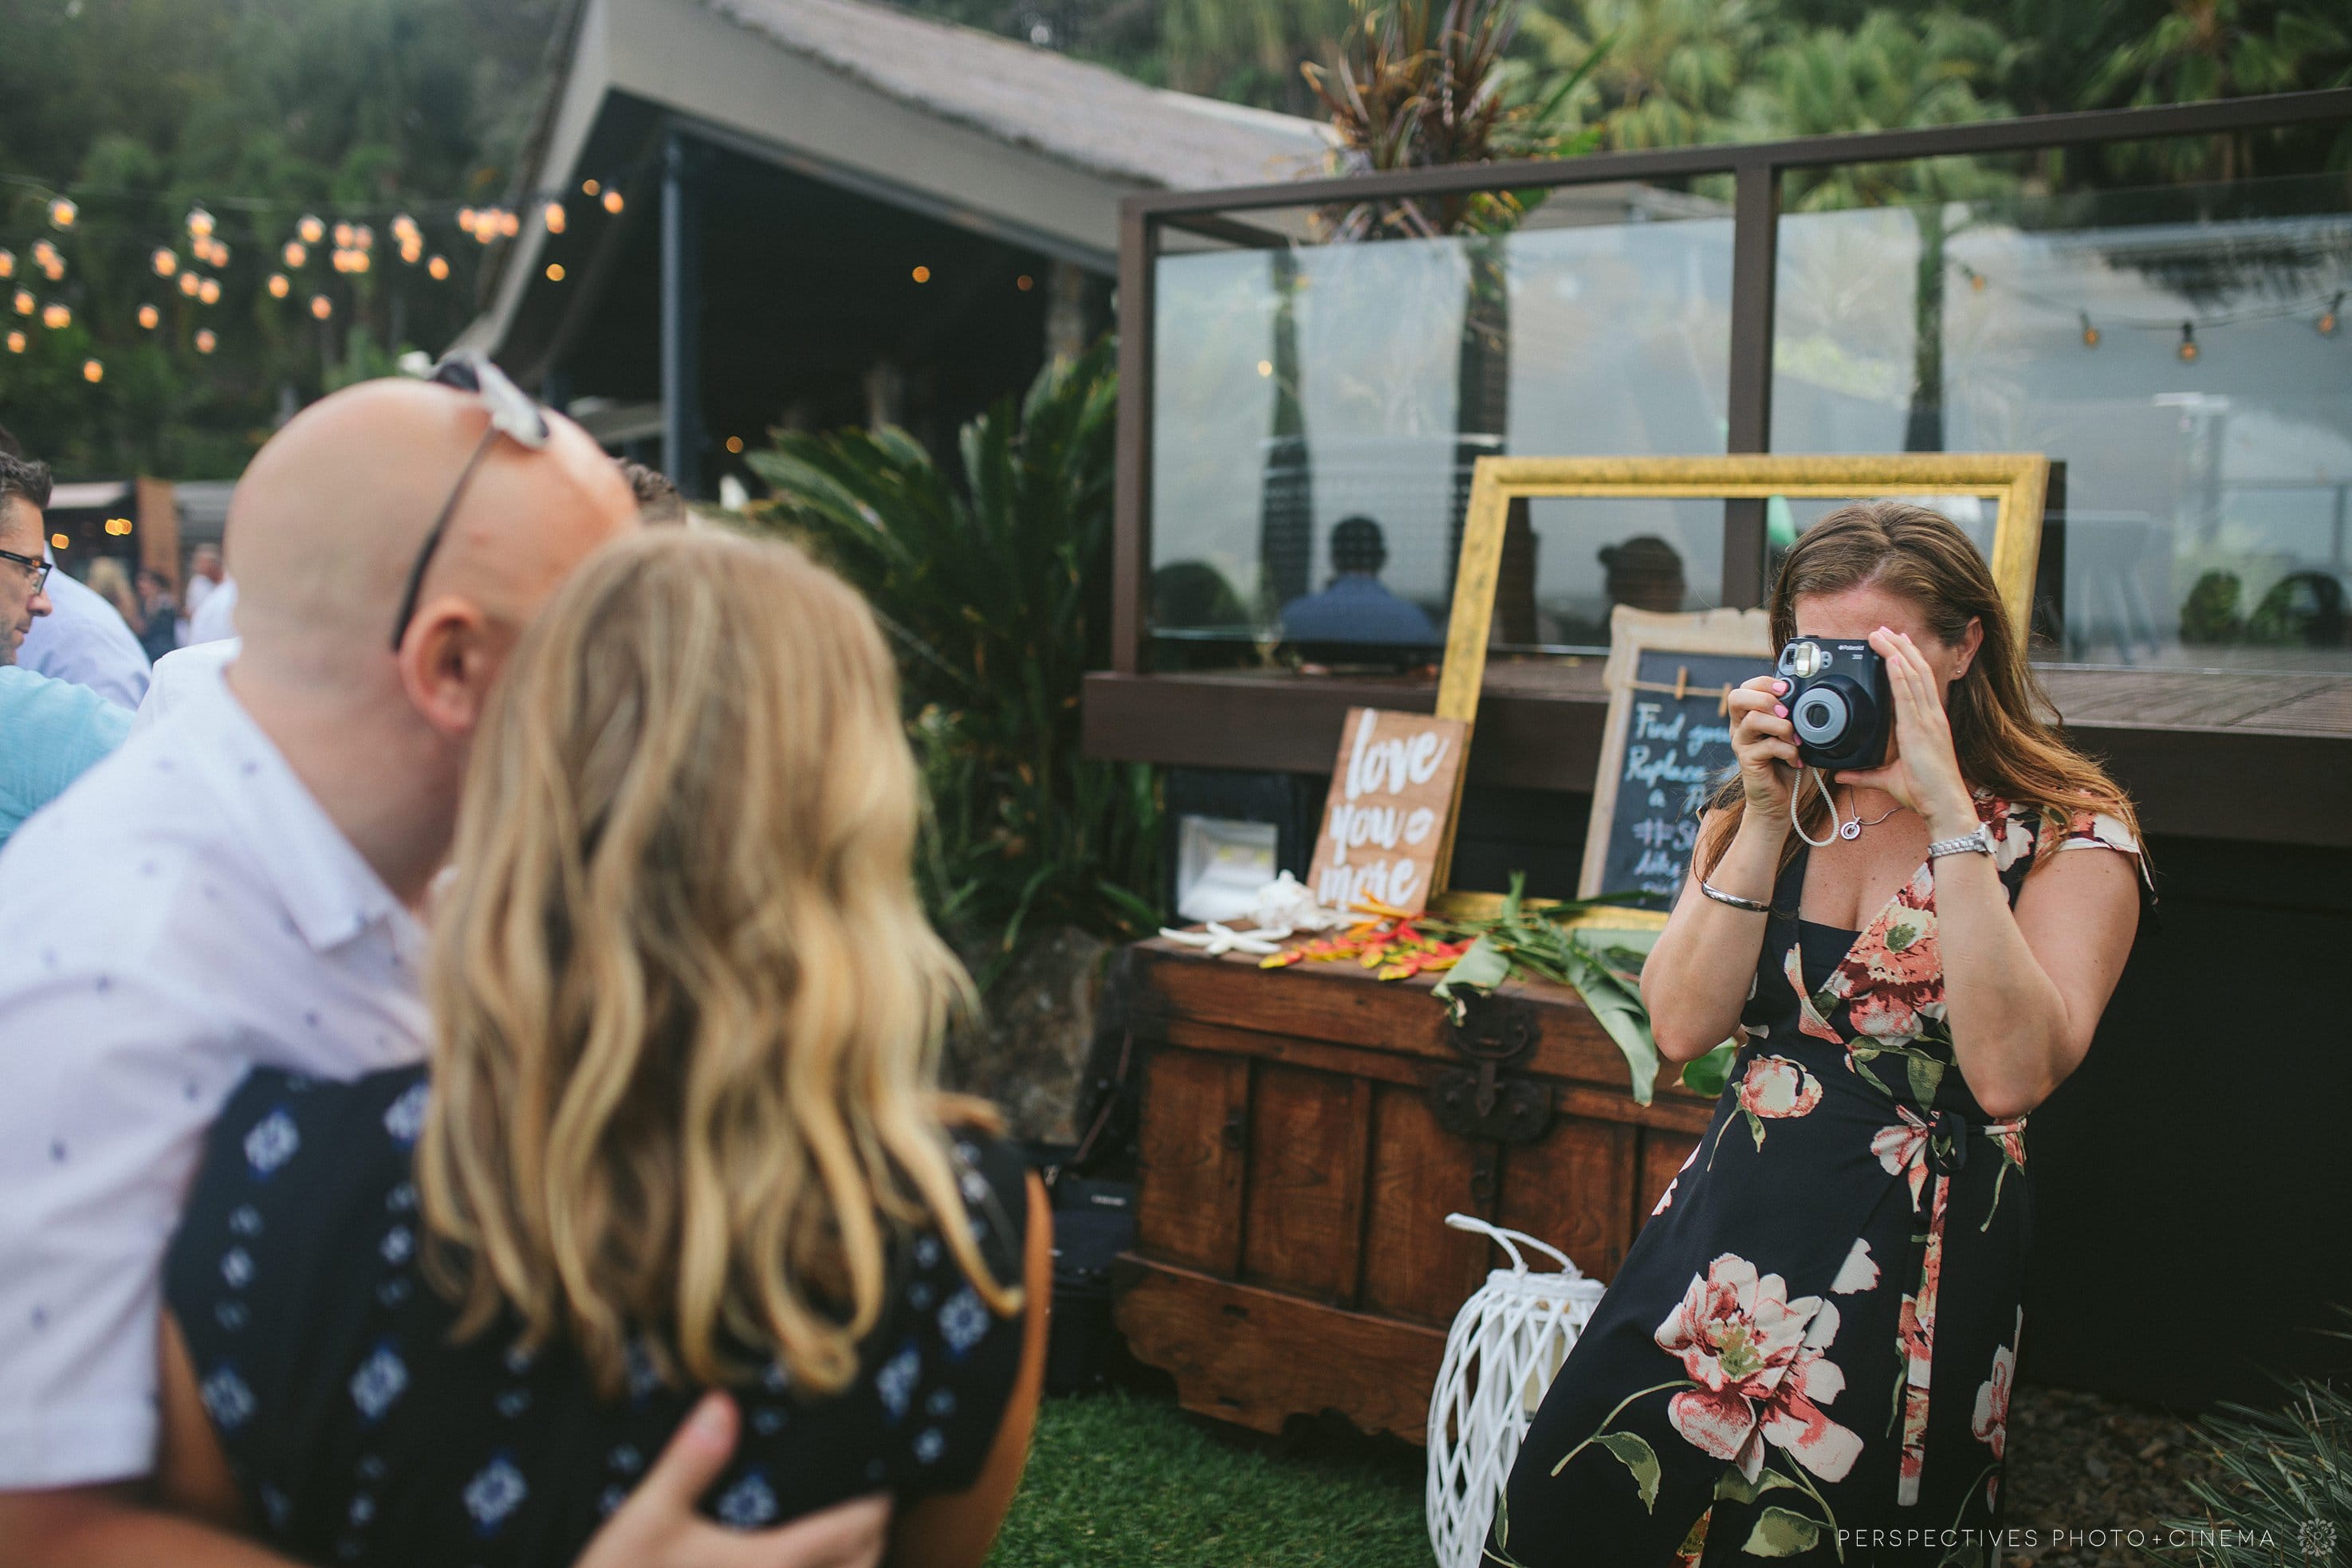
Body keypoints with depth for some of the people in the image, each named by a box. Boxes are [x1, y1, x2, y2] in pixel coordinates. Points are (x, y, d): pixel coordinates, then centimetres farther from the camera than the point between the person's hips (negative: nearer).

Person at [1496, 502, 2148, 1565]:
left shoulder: (2069, 832, -5)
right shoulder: (1767, 809, 8)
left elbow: (2011, 1075, -22)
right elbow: (1681, 1028, -4)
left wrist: (1948, 812, -22)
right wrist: (1766, 822, -11)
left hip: (1907, 1276, -4)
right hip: (1723, 1233, 4)